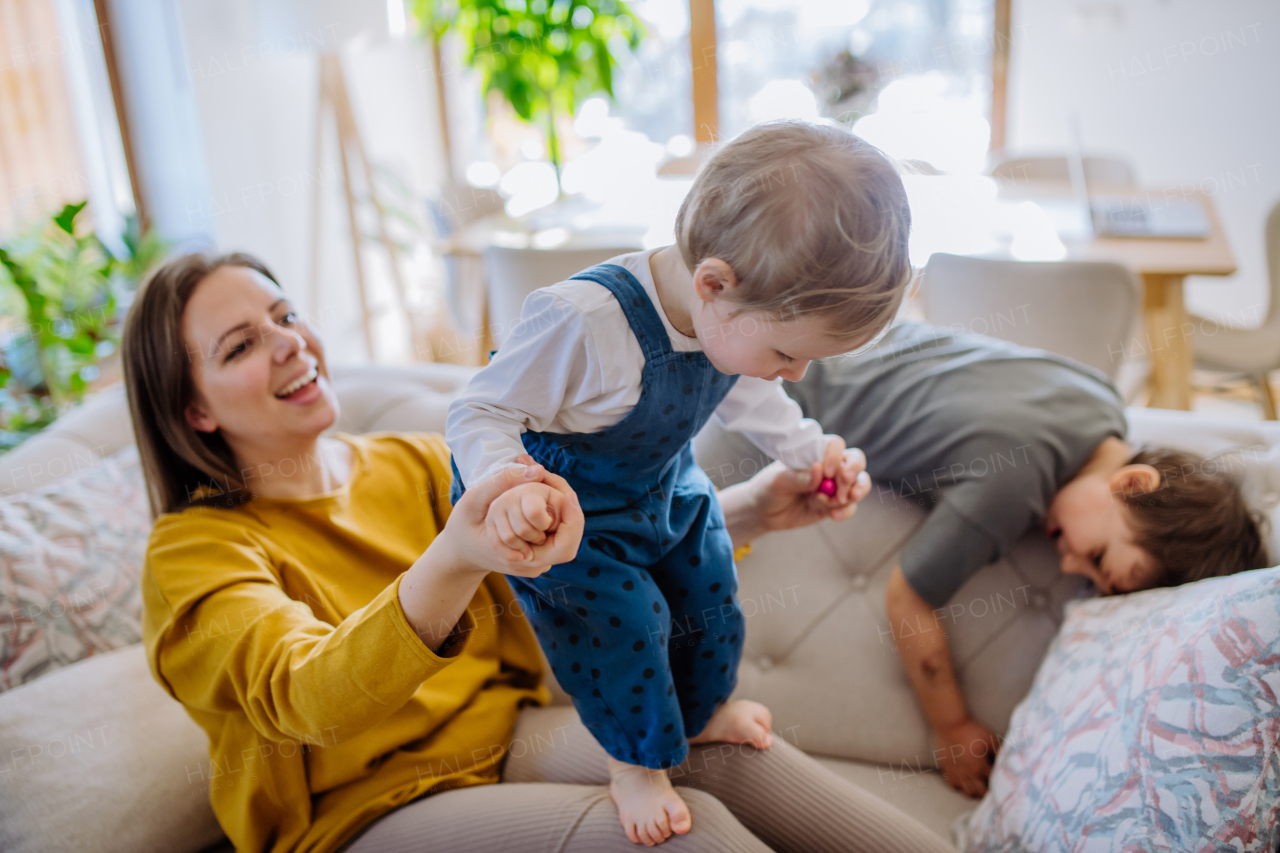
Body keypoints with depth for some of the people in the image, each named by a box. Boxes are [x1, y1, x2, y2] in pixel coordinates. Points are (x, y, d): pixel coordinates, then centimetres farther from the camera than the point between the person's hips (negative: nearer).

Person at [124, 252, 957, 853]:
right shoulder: (195, 553, -9)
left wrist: (744, 510, -17)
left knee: (722, 751, -23)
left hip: (508, 734, 4)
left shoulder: (411, 465, 6)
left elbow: (592, 539, 1)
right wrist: (452, 567, -49)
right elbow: (305, 696, -28)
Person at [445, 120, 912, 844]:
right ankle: (636, 763, 21)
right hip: (568, 513, -6)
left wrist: (814, 452, -2)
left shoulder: (739, 316, -17)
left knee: (708, 590, 15)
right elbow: (482, 413, -31)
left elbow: (745, 395, 7)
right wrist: (508, 487, -50)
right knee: (624, 620, -11)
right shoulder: (583, 322, -42)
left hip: (666, 488, 7)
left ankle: (704, 711, 48)